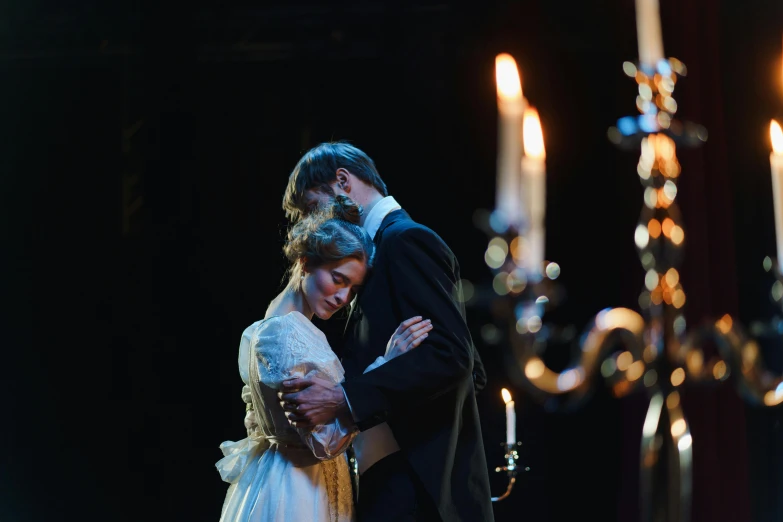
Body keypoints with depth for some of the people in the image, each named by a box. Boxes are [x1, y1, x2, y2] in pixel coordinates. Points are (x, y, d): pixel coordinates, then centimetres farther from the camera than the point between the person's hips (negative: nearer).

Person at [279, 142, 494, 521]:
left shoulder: (404, 238, -9)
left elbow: (449, 354, -21)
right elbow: (472, 371, 21)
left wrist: (344, 399, -26)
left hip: (415, 481, -10)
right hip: (394, 478, 10)